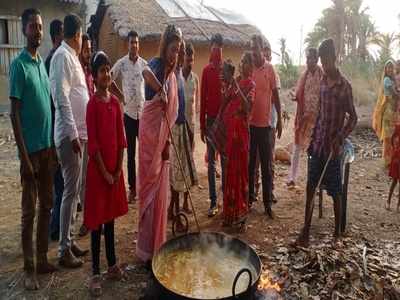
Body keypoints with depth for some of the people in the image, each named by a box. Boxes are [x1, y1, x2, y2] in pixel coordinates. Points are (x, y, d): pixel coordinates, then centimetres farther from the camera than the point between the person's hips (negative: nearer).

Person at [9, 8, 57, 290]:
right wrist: (24, 156, -16)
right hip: (31, 148, -7)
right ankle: (29, 269, 15)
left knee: (47, 204, 13)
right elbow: (15, 112, -12)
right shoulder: (19, 64, -9)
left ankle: (43, 259, 27)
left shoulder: (43, 62, 12)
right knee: (29, 210, 2)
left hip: (46, 145, 7)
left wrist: (52, 147, 14)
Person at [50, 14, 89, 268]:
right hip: (70, 135, -10)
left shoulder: (72, 56, 17)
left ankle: (69, 240, 25)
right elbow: (62, 98, -20)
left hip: (78, 133, 10)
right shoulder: (63, 56, -11)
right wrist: (73, 134, -22)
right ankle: (64, 250, 7)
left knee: (75, 189, 14)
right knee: (70, 190, -4)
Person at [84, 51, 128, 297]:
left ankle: (112, 265, 29)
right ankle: (96, 273, 14)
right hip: (98, 168, -6)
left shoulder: (115, 101, 6)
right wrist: (104, 172, -13)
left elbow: (121, 138, 7)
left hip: (115, 167, 6)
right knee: (97, 221, 3)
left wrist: (118, 169, 1)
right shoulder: (93, 103, -12)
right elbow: (93, 143, -14)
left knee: (110, 218, 16)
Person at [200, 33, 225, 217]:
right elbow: (203, 98, 4)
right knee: (211, 162, 4)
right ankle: (213, 201, 11)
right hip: (210, 119, 1)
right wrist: (202, 125, 2)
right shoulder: (206, 70, 5)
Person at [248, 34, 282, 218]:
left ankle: (268, 202, 14)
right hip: (249, 123, 2)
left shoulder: (270, 69, -2)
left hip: (265, 123, -1)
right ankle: (249, 198, 23)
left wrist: (279, 119, 1)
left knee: (266, 165, 5)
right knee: (249, 163, 10)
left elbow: (275, 95, 2)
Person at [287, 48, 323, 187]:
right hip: (301, 115, 4)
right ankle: (292, 178, 13)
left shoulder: (322, 76, -9)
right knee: (297, 147, 6)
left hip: (314, 116, -4)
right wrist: (295, 97, -10)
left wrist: (312, 113, -17)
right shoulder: (304, 74, 5)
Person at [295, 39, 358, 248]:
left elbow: (353, 118, -8)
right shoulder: (322, 82, 9)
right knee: (310, 188, 7)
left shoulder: (344, 86, -10)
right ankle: (305, 232, 16)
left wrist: (340, 138, -20)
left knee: (335, 192, 6)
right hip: (317, 144, 6)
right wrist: (312, 139, 14)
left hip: (333, 147, -6)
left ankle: (338, 232, 23)